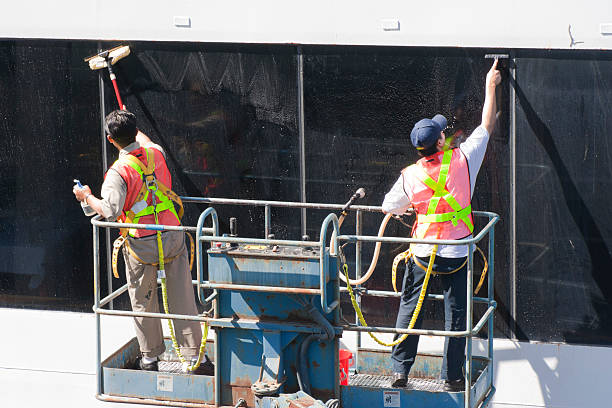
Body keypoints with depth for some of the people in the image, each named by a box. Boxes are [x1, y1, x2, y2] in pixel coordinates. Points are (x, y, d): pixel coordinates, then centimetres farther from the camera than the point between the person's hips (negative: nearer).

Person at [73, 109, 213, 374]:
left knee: (143, 302, 13)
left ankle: (150, 358, 23)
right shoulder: (156, 154, 1)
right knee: (182, 297, 7)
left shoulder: (119, 172, -17)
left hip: (142, 244, -4)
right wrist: (133, 126, 45)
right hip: (172, 236, 4)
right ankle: (194, 356, 11)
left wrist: (87, 197, -7)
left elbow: (110, 211, -25)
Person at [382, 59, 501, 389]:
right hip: (456, 253, -1)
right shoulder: (462, 160, -10)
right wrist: (491, 86, 13)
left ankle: (400, 371, 15)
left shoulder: (410, 176, -7)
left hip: (422, 252, 1)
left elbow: (389, 206, 8)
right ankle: (452, 376, 11)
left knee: (409, 309, 13)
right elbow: (487, 126, 2)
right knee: (456, 313, 7)